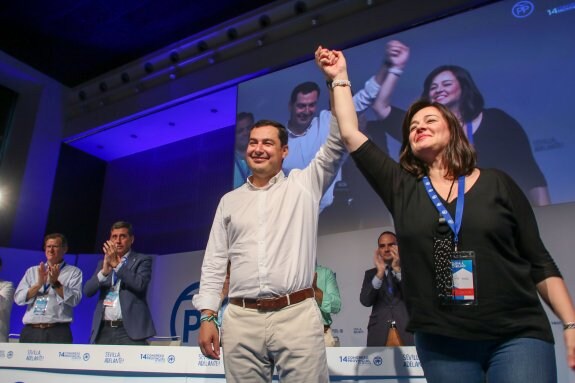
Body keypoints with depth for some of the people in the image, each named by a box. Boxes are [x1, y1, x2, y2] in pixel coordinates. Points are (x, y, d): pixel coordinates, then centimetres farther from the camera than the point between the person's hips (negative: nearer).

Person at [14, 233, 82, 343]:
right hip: (30, 332, 3)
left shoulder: (74, 272, 7)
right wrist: (39, 284, -9)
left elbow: (74, 300, -5)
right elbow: (18, 299, 6)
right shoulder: (32, 271, 17)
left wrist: (55, 283, -16)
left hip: (58, 332, -3)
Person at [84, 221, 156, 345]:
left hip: (129, 330, -4)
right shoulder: (103, 263, 19)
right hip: (104, 331, 5)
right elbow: (88, 290, 5)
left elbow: (140, 284, -13)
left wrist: (117, 264, -17)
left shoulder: (142, 260, 5)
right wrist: (104, 271, -13)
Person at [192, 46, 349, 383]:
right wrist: (207, 316, 4)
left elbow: (338, 144, -4)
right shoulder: (230, 201, 15)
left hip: (296, 316, -2)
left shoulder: (304, 185, 8)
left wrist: (339, 81, -8)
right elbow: (214, 263, 13)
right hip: (241, 320, 3)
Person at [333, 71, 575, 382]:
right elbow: (350, 134, 8)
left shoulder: (497, 183, 4)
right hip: (440, 342, 2)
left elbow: (539, 262, 6)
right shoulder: (401, 188, 7)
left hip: (516, 336, -1)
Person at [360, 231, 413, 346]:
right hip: (379, 333, 1)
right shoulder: (371, 273, 13)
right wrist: (380, 272, -13)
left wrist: (397, 269, -14)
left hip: (407, 330, -1)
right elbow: (365, 301, -2)